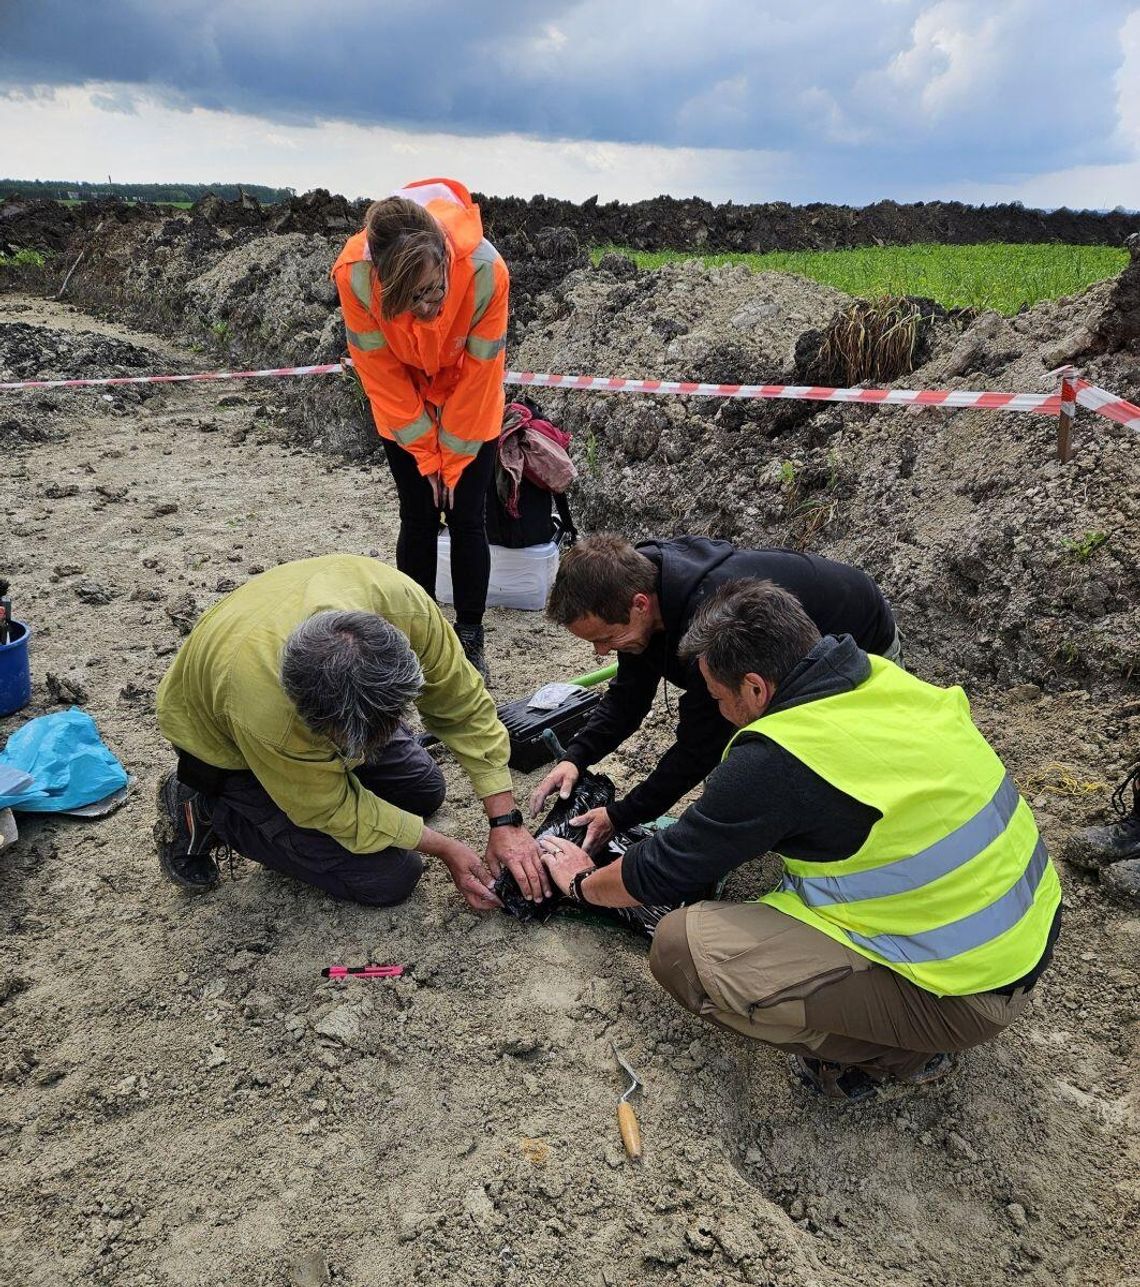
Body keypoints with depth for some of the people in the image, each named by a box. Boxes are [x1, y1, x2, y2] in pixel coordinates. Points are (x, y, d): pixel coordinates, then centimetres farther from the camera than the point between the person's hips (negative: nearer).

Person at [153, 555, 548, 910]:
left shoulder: (401, 601, -37)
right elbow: (336, 810, -27)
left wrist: (505, 820, -24)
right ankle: (205, 811, 0)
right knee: (387, 877, -10)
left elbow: (462, 704, -23)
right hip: (227, 744, -5)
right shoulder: (260, 708, -45)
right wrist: (446, 849, -20)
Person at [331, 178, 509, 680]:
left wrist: (452, 456, -14)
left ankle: (470, 637, 13)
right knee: (418, 520, 1)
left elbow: (480, 370, -21)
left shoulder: (485, 270, -35)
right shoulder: (354, 275, -32)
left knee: (467, 519, -1)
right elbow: (382, 374, -18)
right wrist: (427, 452, -14)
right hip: (402, 407, 1)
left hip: (469, 403, 0)